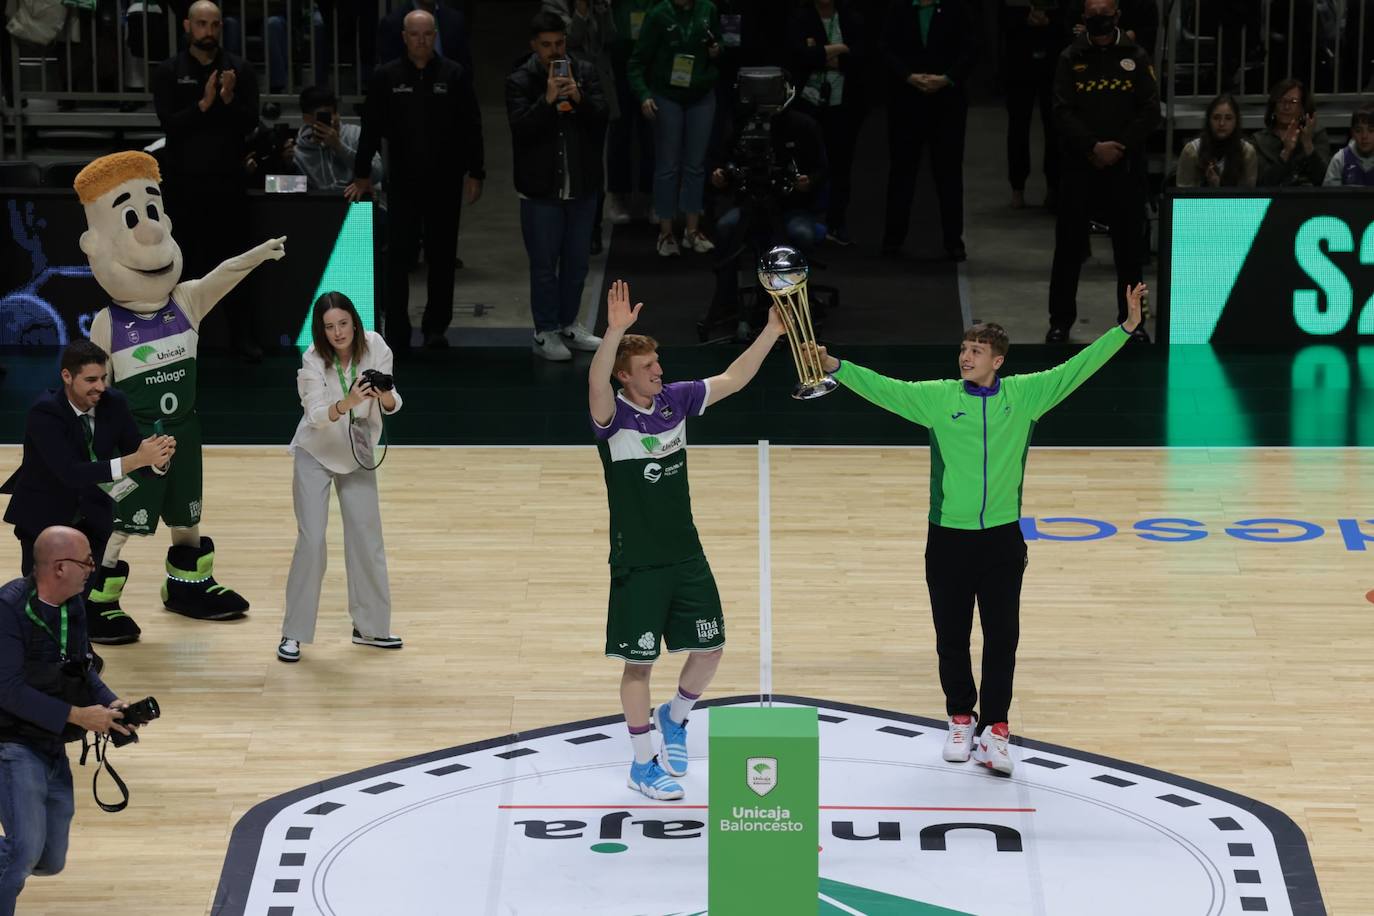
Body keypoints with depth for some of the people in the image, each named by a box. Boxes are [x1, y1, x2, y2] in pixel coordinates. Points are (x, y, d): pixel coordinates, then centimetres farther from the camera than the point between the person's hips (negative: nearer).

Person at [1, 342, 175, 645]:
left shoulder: (114, 403, -11)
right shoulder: (44, 413, -27)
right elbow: (71, 472, -38)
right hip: (44, 515, -4)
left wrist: (157, 458, -35)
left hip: (91, 515, 4)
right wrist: (135, 459, -46)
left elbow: (142, 463, -9)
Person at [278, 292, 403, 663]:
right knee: (311, 540, -8)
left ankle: (369, 627, 22)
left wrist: (384, 396, -41)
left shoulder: (374, 346, -18)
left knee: (367, 538, 7)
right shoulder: (314, 360, -24)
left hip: (357, 454, 3)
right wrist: (347, 403, -53)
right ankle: (293, 633, 1)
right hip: (315, 455, -3)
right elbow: (316, 414, -35)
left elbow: (392, 404, -18)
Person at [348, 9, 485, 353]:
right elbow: (372, 128, 4)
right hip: (402, 182, 0)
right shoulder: (386, 77, 0)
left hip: (445, 182, 0)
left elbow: (471, 128, 1)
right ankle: (397, 335, -2)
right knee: (398, 258, -3)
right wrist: (362, 175, 5)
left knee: (442, 257, 8)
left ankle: (436, 327, 19)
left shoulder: (454, 75, -1)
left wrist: (475, 174, -2)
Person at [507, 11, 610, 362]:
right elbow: (520, 128, -17)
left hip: (583, 185, 4)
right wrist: (548, 100, -28)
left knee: (577, 261, 13)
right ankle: (545, 333, 8)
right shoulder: (520, 81, -7)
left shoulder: (584, 72, 2)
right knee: (544, 264, 1)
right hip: (541, 188, -4)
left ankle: (569, 324, 26)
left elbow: (601, 117, -4)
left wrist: (579, 99, -22)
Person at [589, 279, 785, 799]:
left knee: (709, 649, 9)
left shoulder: (676, 400, 2)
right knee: (639, 661, 2)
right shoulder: (612, 415, -15)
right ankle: (644, 764, 15)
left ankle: (674, 718, 36)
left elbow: (733, 379, 7)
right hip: (637, 562, -5)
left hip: (686, 555, 6)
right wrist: (614, 333, -53)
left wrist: (772, 331, -4)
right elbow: (596, 385, -36)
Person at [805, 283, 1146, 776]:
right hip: (949, 538, 0)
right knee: (952, 638, 9)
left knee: (1002, 637, 2)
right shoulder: (937, 397, -3)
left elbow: (1075, 369, 0)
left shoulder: (1024, 394, -1)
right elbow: (883, 388, -9)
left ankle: (994, 728, 9)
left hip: (1002, 539, 0)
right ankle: (961, 719, 25)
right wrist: (834, 366, -21)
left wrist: (1125, 328, -5)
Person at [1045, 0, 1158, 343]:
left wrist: (1119, 147, -10)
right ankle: (1060, 320, 10)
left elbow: (1150, 112, 1)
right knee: (1069, 244, 2)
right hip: (1079, 165, 0)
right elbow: (1063, 112, -3)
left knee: (1130, 245, 4)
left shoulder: (1136, 57, 4)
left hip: (1126, 165, 0)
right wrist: (1093, 147, -15)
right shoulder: (1071, 58, 4)